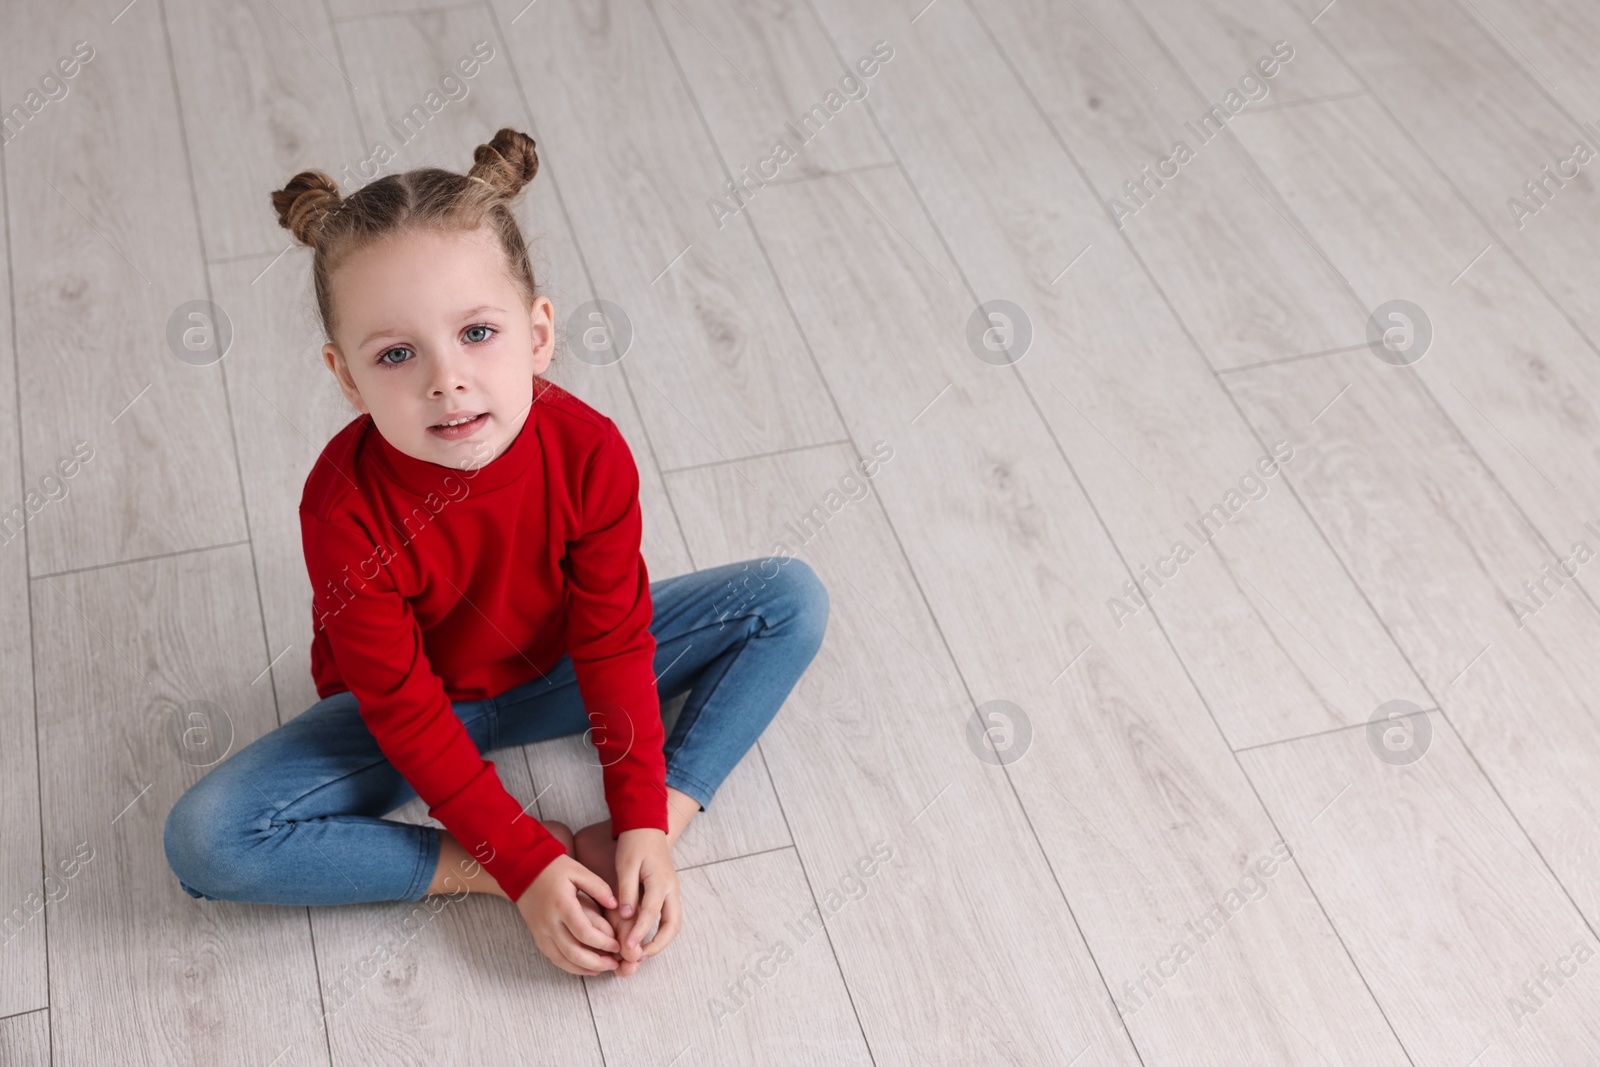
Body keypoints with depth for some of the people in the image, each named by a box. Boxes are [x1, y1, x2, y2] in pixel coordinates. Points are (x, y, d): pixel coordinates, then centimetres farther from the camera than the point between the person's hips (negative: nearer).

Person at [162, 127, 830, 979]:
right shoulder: (345, 511, -32)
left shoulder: (588, 451, -25)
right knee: (205, 838, -26)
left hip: (556, 669, 3)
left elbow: (615, 643, -16)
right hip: (416, 709, -2)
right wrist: (525, 866, -25)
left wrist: (645, 824, -21)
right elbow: (405, 715, -24)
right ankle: (477, 873, -18)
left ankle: (646, 829, -19)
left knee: (792, 597, -11)